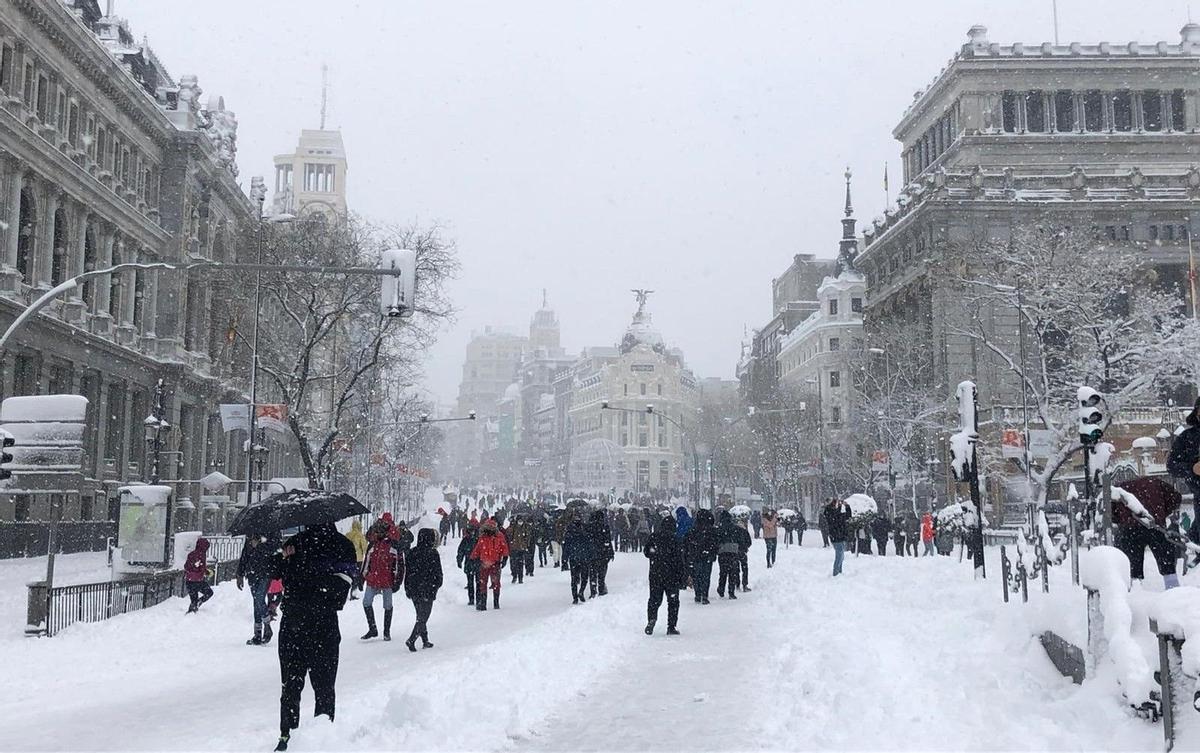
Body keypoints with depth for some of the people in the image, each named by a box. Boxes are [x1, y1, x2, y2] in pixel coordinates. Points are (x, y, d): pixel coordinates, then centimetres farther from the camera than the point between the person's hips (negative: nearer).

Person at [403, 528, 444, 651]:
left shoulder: (412, 553, 4)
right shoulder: (432, 553, -11)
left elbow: (407, 571, 9)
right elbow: (438, 573, -9)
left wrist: (407, 589, 15)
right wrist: (436, 585, 6)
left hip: (414, 590, 6)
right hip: (428, 590, -6)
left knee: (421, 616, 17)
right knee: (423, 617, -1)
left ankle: (425, 641, 21)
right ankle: (411, 640, -14)